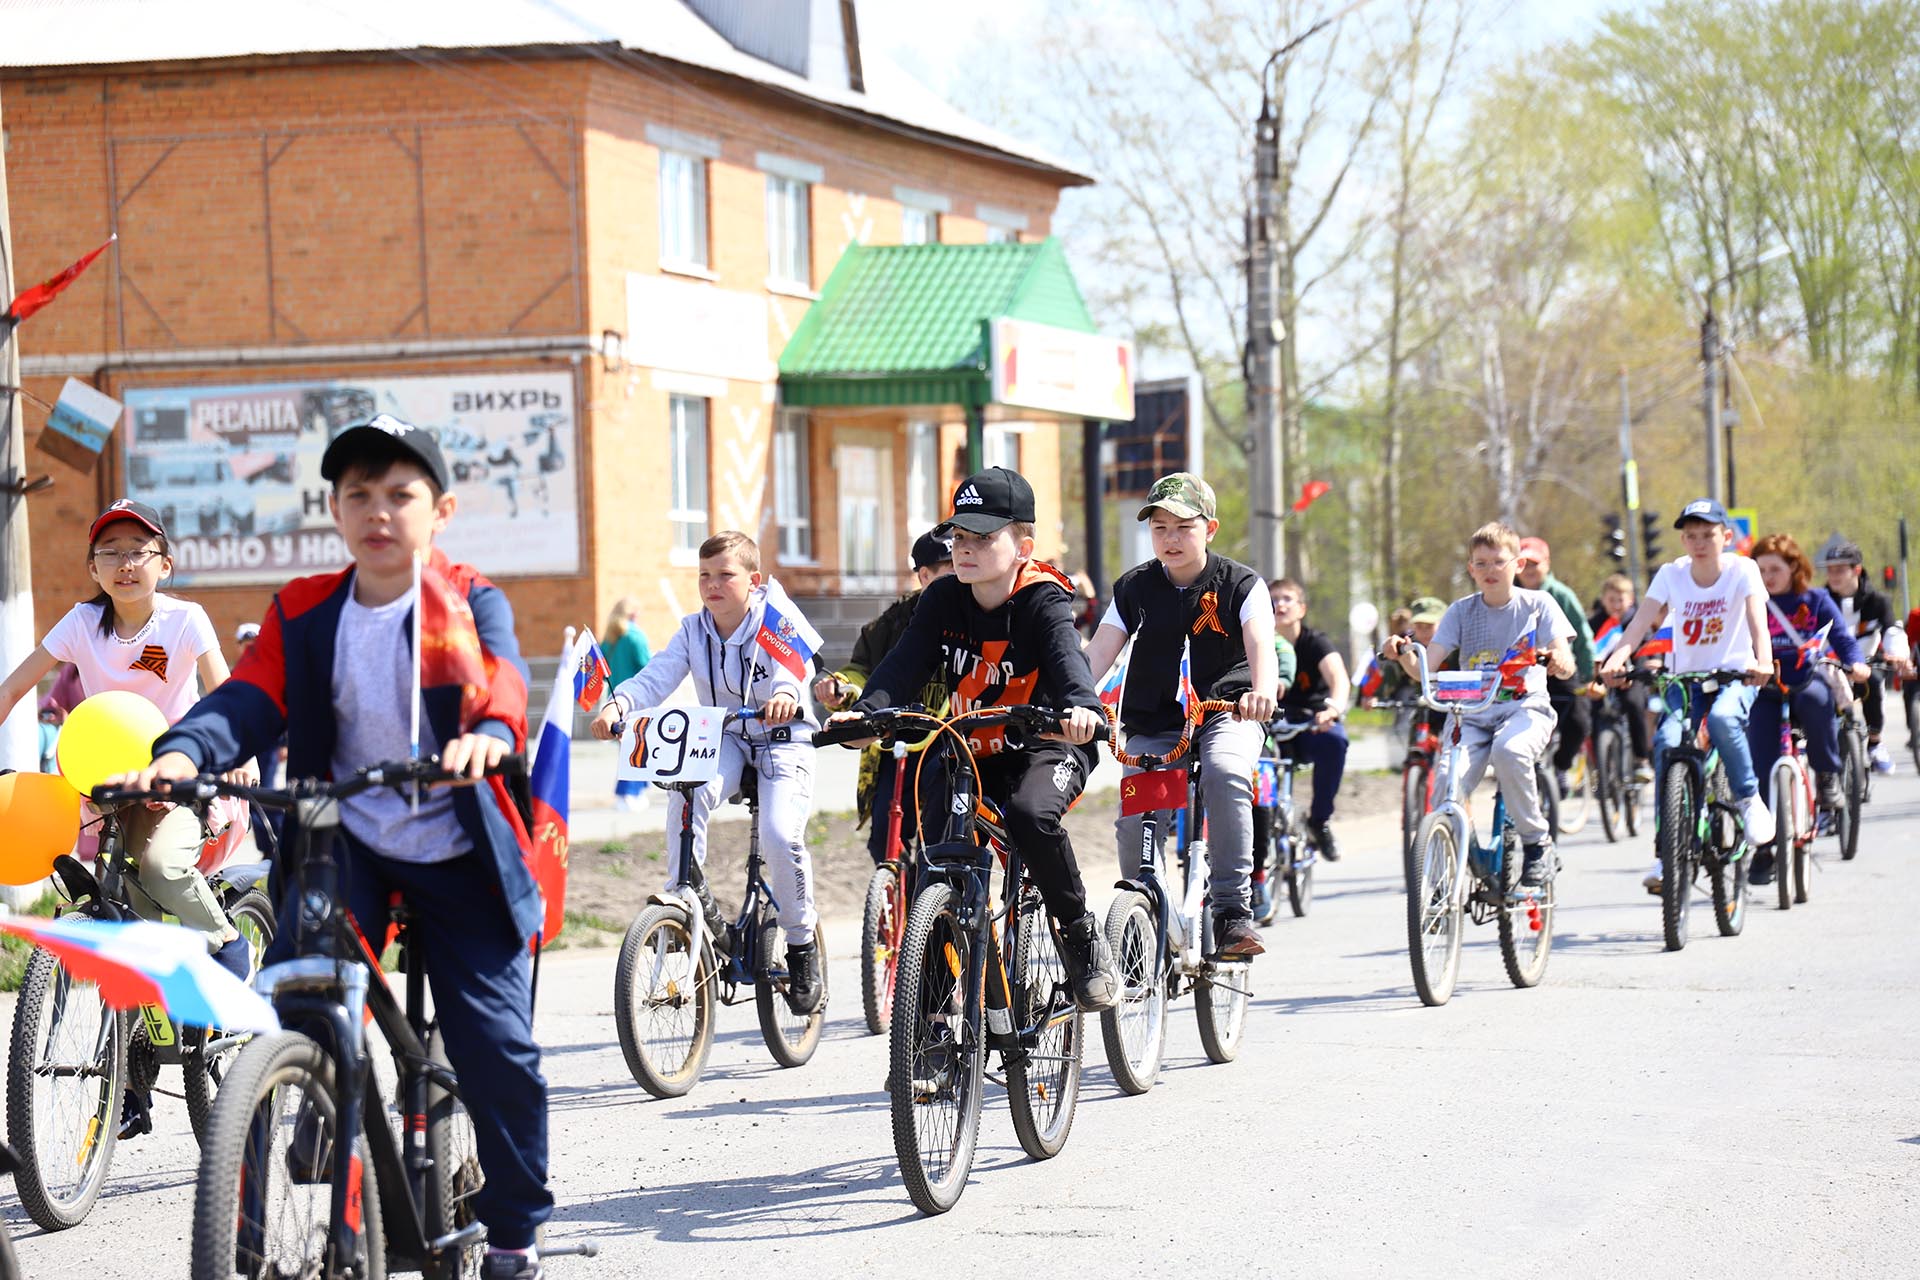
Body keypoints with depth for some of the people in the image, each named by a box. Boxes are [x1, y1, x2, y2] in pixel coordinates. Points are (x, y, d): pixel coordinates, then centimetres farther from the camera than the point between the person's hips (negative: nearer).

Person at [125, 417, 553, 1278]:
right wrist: (185, 751, -32)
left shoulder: (470, 602, -2)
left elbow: (500, 676, -21)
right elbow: (252, 698, -10)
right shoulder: (304, 614, 4)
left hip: (455, 853, -1)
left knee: (497, 1046, -3)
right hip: (342, 844, 1)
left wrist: (490, 733, -46)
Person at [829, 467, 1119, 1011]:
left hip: (1047, 747, -5)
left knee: (1031, 815, -35)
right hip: (973, 754, 5)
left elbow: (1065, 654, -34)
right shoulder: (943, 598, -1)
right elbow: (906, 663, -14)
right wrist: (866, 711, -34)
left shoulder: (1042, 598, -14)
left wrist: (1081, 706, -57)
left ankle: (1082, 936, -13)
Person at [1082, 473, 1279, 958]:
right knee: (1134, 820, -18)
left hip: (1226, 713, -3)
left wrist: (1262, 691, -42)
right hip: (1153, 724, 3)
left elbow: (1260, 643, -19)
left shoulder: (1240, 584, -2)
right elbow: (1099, 653, -5)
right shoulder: (1134, 588, 4)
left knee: (1226, 773, -35)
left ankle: (1233, 909, -29)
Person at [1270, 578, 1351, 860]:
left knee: (1333, 740, -36)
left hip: (1311, 724, -1)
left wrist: (1335, 708, -46)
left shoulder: (1316, 643, -6)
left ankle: (1320, 819, -15)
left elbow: (1339, 678, -24)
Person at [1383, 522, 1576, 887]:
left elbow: (1566, 666, -5)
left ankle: (1537, 840, -16)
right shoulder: (1462, 611, 10)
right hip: (1473, 713, 2)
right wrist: (1404, 654, -23)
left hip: (1526, 708, -2)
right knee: (1447, 781, -26)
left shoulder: (1538, 604, 5)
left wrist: (1557, 660, -29)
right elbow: (1425, 667, 0)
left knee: (1509, 750, -37)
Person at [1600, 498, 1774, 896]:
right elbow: (1641, 623, -12)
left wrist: (1763, 661, -40)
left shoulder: (1742, 570, -6)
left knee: (1722, 718, -36)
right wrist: (1615, 660, -31)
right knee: (1667, 742, -23)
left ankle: (1750, 799, -12)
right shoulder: (1671, 575, -1)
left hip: (1734, 675, -2)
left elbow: (1757, 620, -20)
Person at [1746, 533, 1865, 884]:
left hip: (1808, 682, -1)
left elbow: (1841, 636, 7)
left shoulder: (1815, 600, 6)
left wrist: (1856, 662, -13)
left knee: (1815, 698, -39)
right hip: (1767, 692, 1)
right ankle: (1763, 846, 0)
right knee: (1761, 764, -10)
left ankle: (1827, 776, -17)